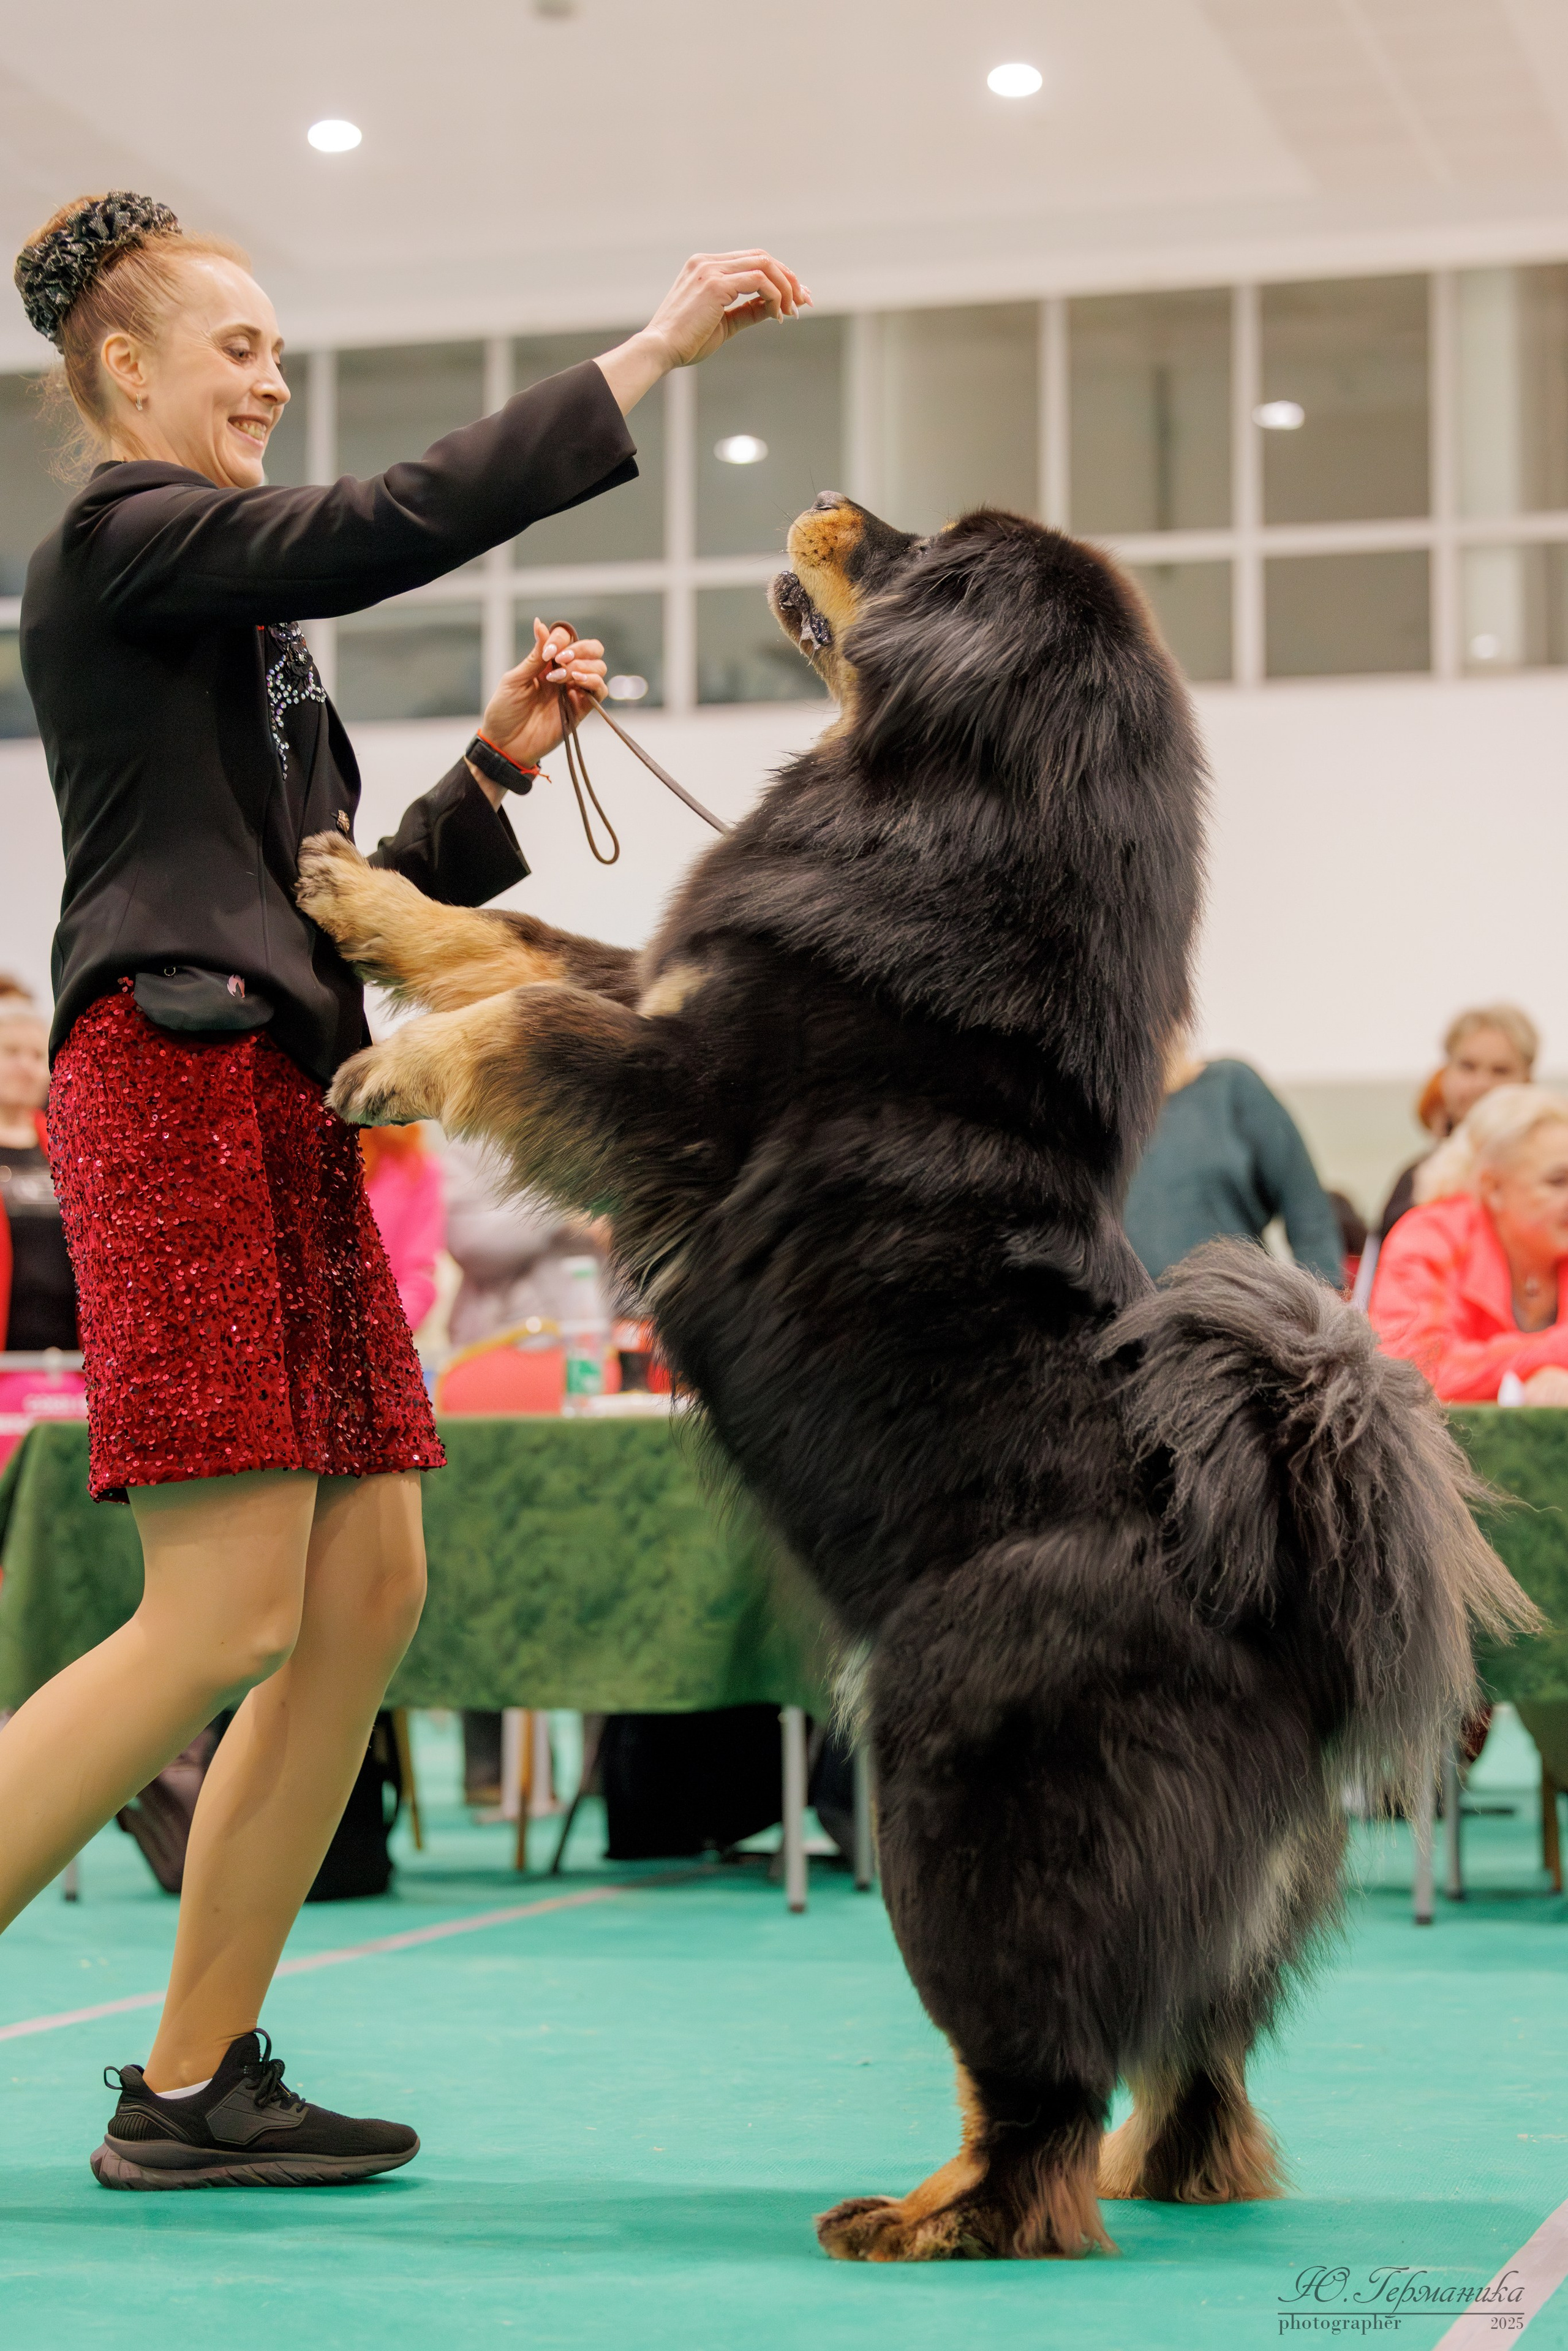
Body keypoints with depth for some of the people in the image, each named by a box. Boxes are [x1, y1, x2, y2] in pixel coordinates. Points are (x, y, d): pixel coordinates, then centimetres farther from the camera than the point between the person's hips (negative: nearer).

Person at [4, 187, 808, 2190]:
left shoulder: (237, 618, 26)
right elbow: (405, 520, -15)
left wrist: (494, 770, 12)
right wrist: (657, 348, -13)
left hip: (281, 1104, 10)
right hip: (179, 1078, -10)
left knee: (370, 1592, 3)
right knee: (230, 1616, -15)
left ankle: (191, 2084, 8)